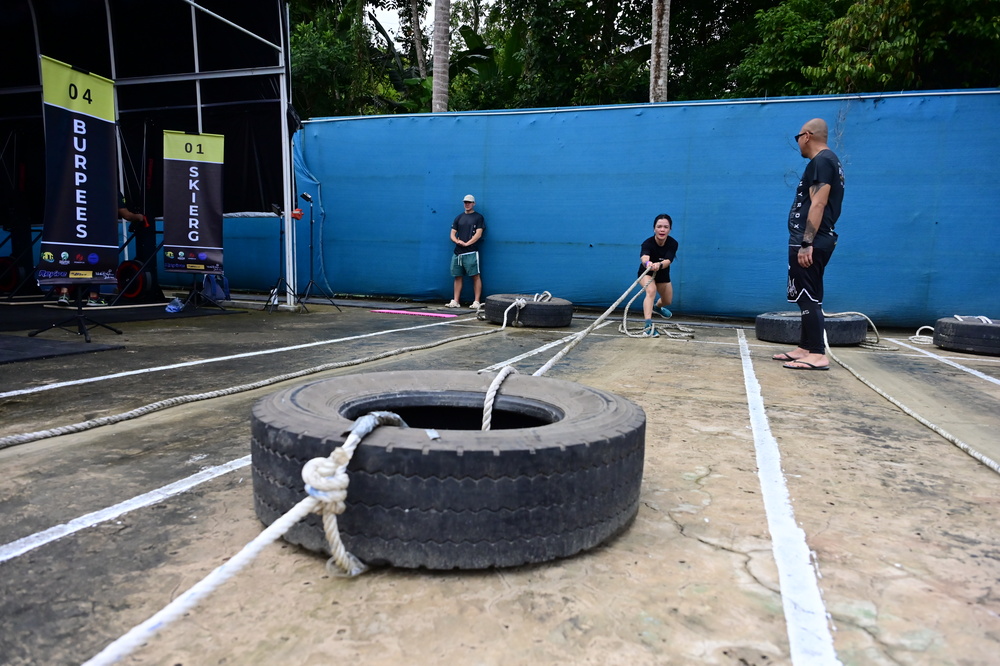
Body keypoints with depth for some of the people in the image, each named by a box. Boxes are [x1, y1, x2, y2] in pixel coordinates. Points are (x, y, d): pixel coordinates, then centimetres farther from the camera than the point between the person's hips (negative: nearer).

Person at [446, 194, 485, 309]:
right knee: (457, 277, 6)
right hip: (458, 252, 5)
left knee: (476, 276, -7)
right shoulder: (459, 217, 18)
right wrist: (457, 241, -7)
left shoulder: (478, 217, 4)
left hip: (471, 252, -5)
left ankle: (476, 302, -6)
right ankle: (455, 301, 10)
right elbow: (452, 234, 14)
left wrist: (467, 243, -14)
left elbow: (478, 234, -7)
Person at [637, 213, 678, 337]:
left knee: (667, 301, 20)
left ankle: (657, 307, 58)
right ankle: (648, 325, -44)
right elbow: (644, 257, -56)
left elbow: (668, 261, -43)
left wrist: (659, 265, -66)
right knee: (651, 291, -35)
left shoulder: (673, 244, -25)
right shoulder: (648, 243, -33)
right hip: (647, 273, -4)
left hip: (663, 275, 4)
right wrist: (647, 262, -80)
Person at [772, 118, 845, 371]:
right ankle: (806, 348, 19)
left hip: (810, 242, -11)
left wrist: (806, 243, -24)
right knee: (808, 297, 13)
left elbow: (818, 204, -20)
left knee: (807, 297, -10)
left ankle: (818, 355, -9)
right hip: (814, 241, 11)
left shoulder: (821, 161, -11)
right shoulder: (827, 161, 21)